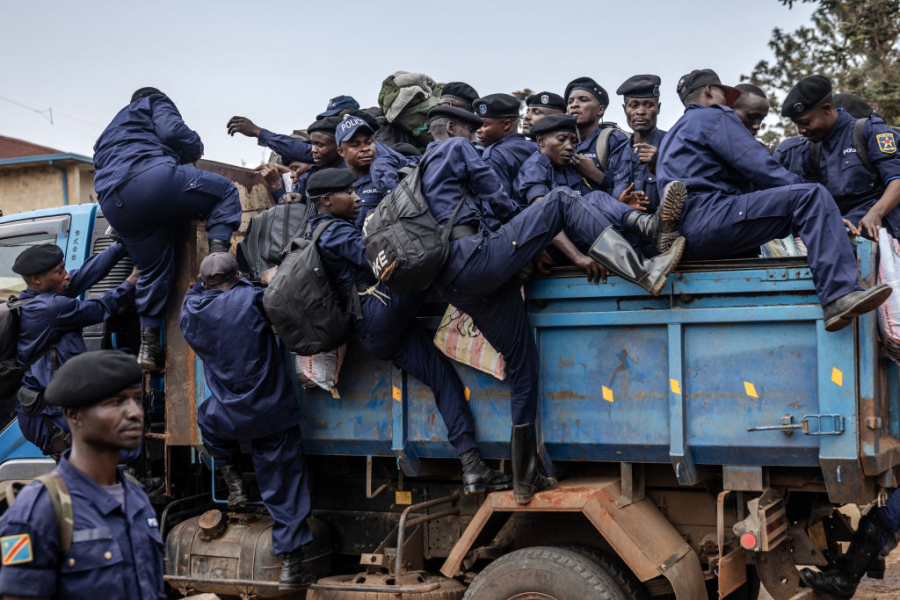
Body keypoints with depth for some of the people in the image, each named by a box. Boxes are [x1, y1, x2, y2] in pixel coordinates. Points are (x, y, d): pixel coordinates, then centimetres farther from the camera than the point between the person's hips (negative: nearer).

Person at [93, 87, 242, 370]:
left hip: (114, 206, 7)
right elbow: (172, 131, 2)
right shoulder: (155, 102, 22)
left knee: (153, 269, 17)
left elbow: (102, 166, 37)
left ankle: (148, 346, 13)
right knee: (225, 191, 9)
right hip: (151, 177, -7)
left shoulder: (108, 134, 43)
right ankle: (217, 254, -14)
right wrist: (194, 149, 19)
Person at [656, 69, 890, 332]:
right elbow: (762, 169, -6)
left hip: (685, 239, 10)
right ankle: (840, 297, -30)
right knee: (812, 196, -16)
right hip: (707, 218, -10)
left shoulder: (673, 135, 33)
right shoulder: (715, 116, 5)